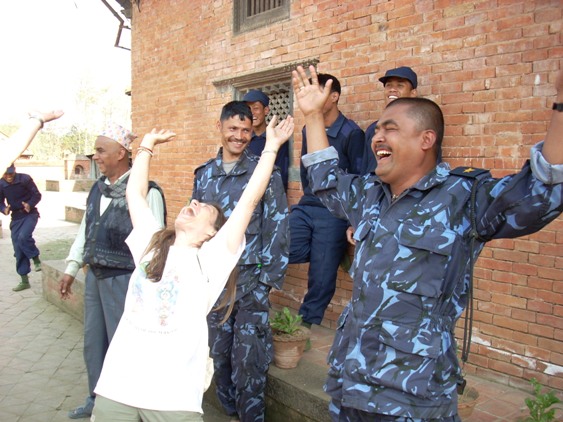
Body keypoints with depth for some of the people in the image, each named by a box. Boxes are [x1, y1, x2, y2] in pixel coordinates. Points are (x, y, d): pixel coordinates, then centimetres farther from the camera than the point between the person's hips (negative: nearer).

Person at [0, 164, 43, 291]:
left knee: (23, 237, -31)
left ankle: (36, 259, -5)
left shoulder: (25, 179, -13)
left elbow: (37, 195, -7)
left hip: (30, 214, -4)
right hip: (16, 217, 4)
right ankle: (24, 281, 14)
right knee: (18, 250, 4)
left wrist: (30, 204, -25)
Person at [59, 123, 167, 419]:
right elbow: (85, 230, 18)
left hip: (123, 278, -8)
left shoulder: (145, 191, -14)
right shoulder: (98, 189, 10)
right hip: (95, 276, 8)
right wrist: (71, 269, 18)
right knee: (93, 340, 17)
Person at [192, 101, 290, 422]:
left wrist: (270, 277, -11)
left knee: (248, 356, 0)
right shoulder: (204, 174, 9)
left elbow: (277, 227, -7)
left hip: (251, 279, -4)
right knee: (219, 350, 15)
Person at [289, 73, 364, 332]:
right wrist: (309, 196, 15)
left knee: (321, 278, 4)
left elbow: (357, 180, -8)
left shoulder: (351, 133, -10)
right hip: (305, 208, 6)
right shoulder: (308, 130, 10)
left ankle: (306, 326, 22)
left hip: (333, 214, -5)